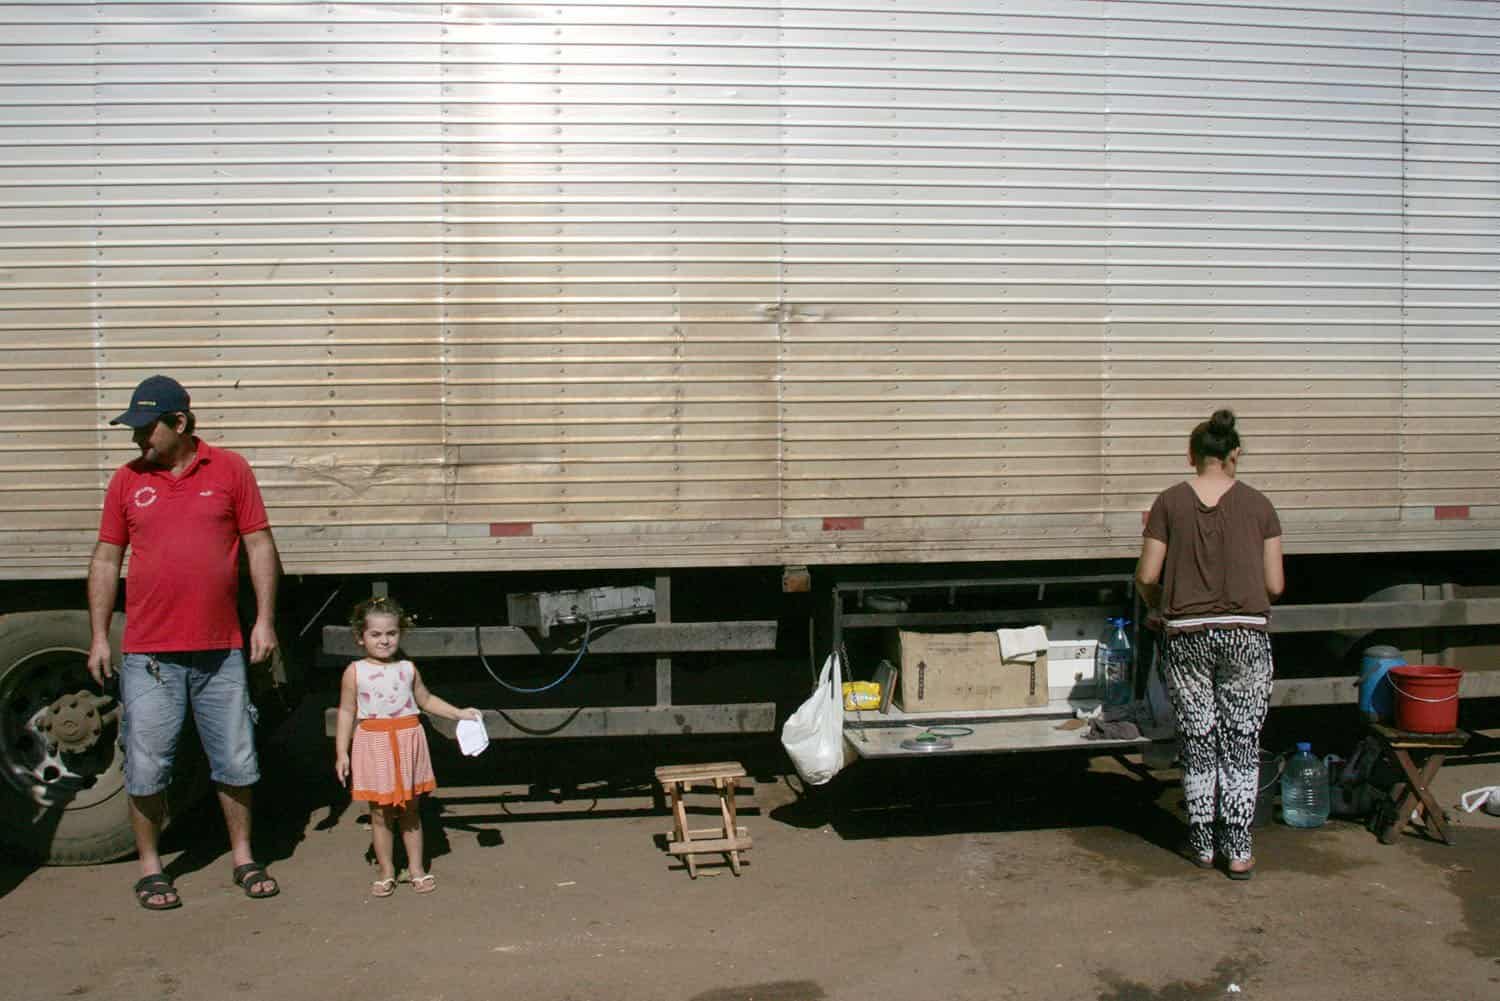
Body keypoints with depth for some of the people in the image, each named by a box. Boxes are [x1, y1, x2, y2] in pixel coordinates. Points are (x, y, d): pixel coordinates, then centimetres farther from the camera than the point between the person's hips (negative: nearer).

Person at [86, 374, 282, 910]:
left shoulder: (230, 469, 2)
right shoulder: (128, 479, 5)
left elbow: (260, 546, 3)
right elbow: (106, 561, 8)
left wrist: (265, 619, -3)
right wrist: (98, 636, 4)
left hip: (221, 649, 0)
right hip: (149, 652, 0)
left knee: (235, 761, 10)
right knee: (146, 766, 4)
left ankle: (243, 858, 25)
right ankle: (150, 868, 21)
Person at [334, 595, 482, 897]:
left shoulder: (408, 668, 4)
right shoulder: (355, 672, -3)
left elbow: (426, 700, 16)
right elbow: (347, 712, -1)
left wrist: (459, 713, 10)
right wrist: (341, 752, -4)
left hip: (407, 743, 2)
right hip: (373, 745, -2)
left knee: (410, 811, 11)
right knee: (380, 813, 6)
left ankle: (417, 868, 22)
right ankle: (386, 872, 19)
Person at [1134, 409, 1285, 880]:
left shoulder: (1170, 502, -1)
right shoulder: (1258, 505, 1)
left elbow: (1147, 576, -2)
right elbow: (1274, 585, 1)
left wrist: (1159, 606, 19)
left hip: (1188, 634, 0)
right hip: (1245, 635, 0)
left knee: (1198, 742, 10)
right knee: (1241, 743, 9)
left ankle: (1202, 843, 20)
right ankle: (1238, 850, 12)